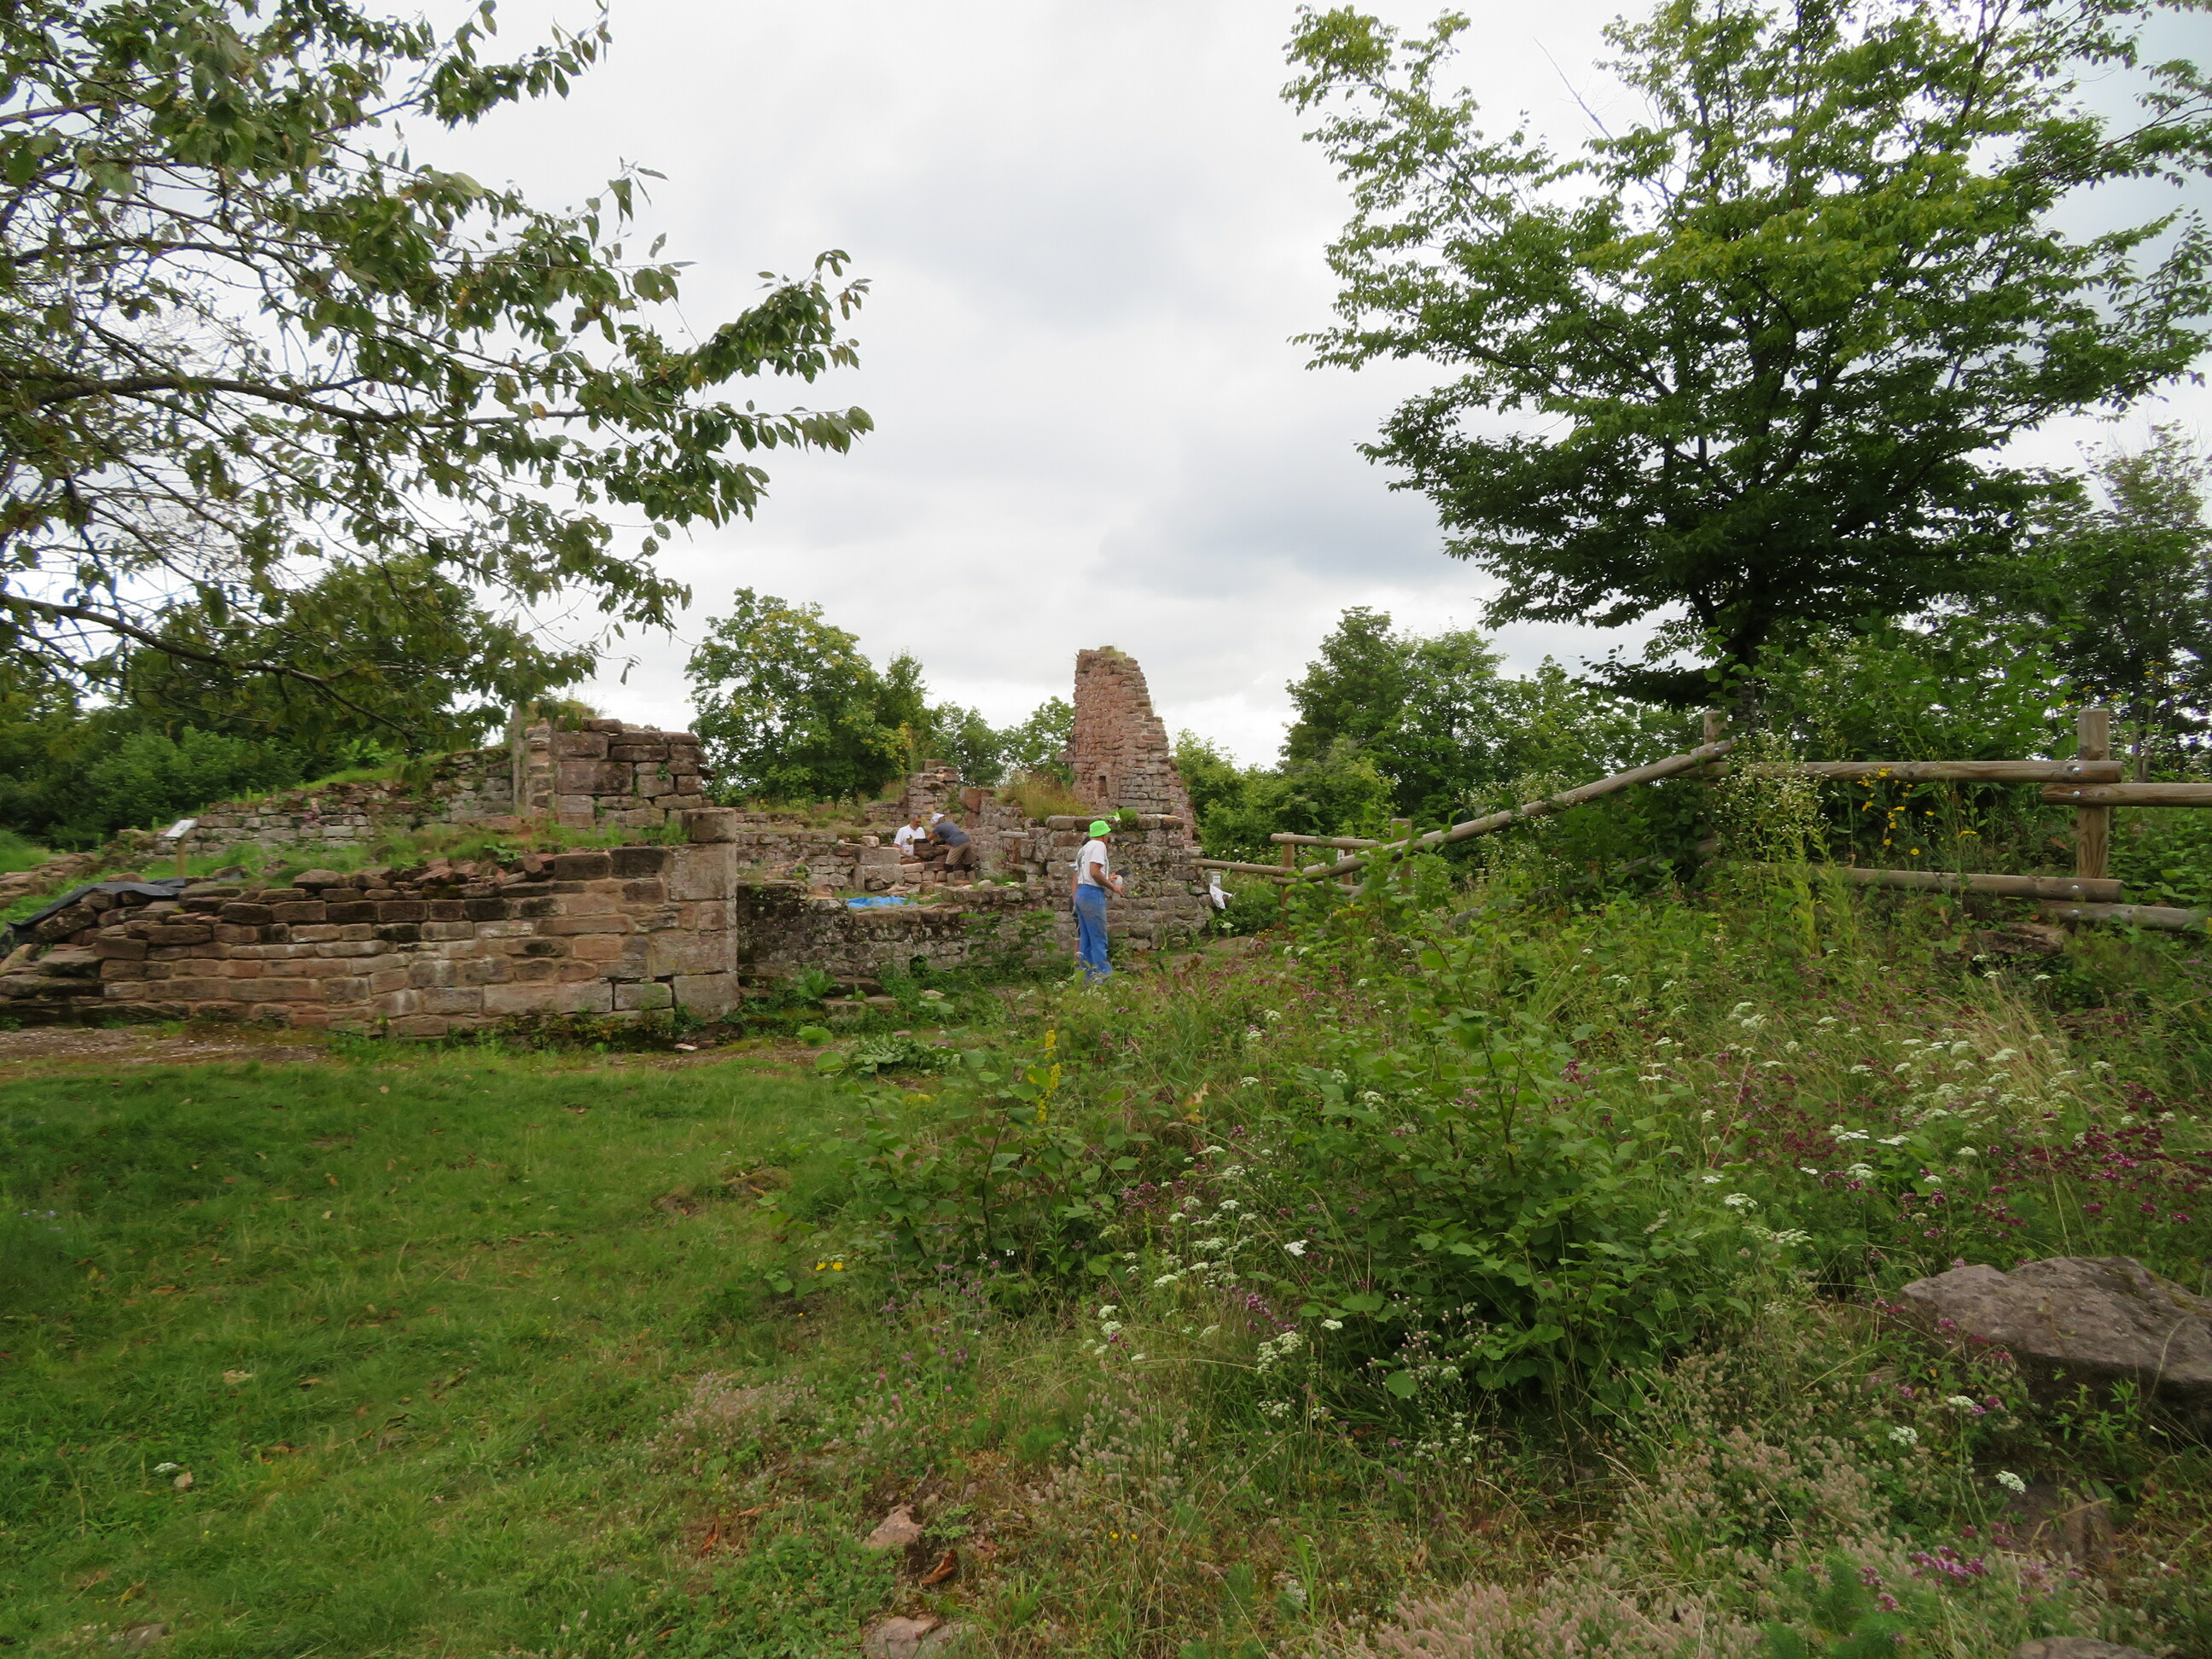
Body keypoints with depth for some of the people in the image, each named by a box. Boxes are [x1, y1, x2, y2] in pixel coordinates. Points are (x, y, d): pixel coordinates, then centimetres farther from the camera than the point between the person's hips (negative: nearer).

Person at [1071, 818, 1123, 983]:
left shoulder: (1084, 848, 21)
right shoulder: (1098, 846, -7)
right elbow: (1095, 872, -19)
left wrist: (1106, 880, 23)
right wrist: (1112, 886, -9)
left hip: (1081, 893, 10)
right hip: (1093, 894, -10)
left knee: (1086, 938, 10)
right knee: (1099, 939, -9)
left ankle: (1088, 977, 12)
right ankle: (1103, 976, -10)